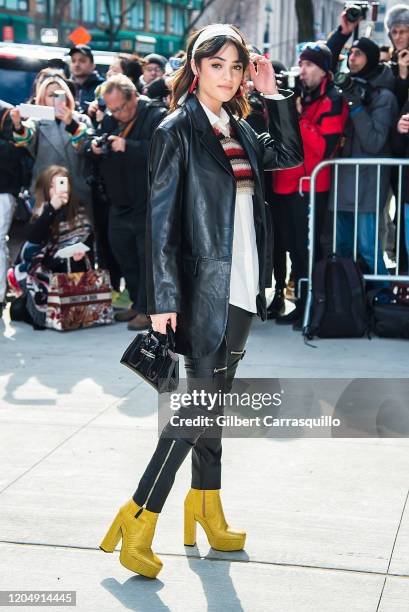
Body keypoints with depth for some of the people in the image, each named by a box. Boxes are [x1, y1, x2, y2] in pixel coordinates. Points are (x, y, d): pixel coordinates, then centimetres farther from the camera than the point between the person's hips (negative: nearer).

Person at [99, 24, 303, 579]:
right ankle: (139, 519, -1)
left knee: (213, 399, 13)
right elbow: (161, 216, -13)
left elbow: (290, 154, 24)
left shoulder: (239, 130, 12)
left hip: (241, 288, 7)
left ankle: (207, 511, 24)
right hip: (203, 287, -7)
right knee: (202, 400, -8)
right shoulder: (178, 129, -9)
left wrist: (273, 93, 13)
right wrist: (163, 298, -17)